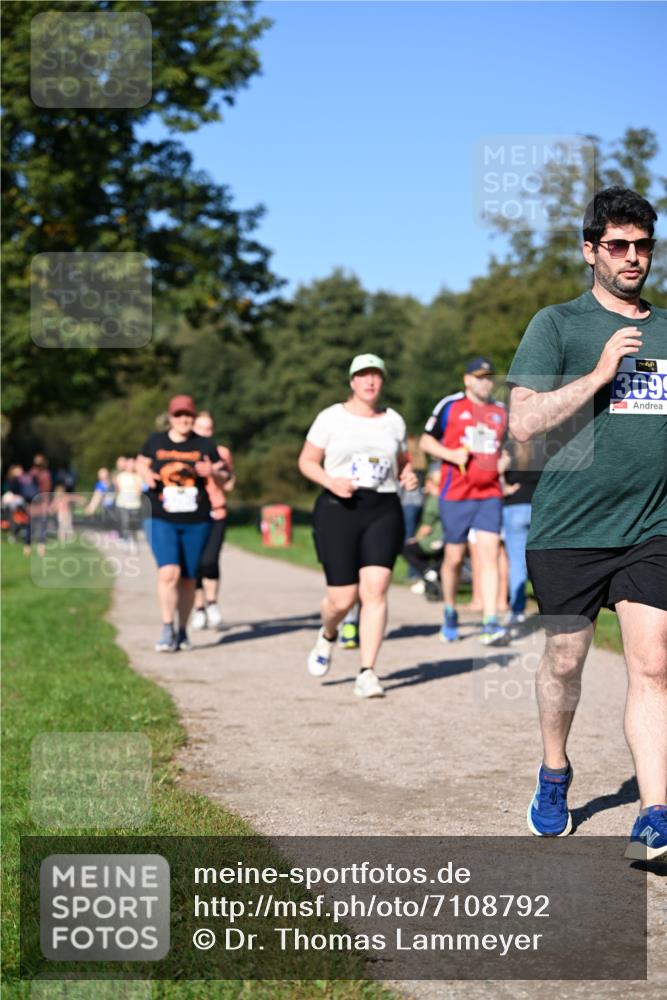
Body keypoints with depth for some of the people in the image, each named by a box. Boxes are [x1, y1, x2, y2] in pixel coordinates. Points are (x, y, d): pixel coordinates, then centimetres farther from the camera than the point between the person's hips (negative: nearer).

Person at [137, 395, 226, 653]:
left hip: (196, 522, 1)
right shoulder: (156, 441, 4)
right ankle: (167, 631, -10)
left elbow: (224, 476, 7)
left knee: (188, 579, 7)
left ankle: (182, 631, 22)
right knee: (169, 573, -18)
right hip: (161, 520, -1)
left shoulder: (204, 445, 3)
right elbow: (141, 462, 19)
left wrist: (212, 471, -16)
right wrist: (146, 474, -4)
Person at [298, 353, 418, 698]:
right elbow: (306, 461, 5)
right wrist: (331, 482, -13)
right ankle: (327, 636, 34)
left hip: (383, 511, 2)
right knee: (342, 598, -3)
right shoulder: (331, 418, 2)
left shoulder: (394, 421, 12)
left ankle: (367, 673, -9)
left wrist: (408, 476, 0)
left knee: (375, 590, -13)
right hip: (338, 509, -2)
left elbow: (401, 463, 23)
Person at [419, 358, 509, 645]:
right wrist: (451, 454, -12)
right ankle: (450, 613, 27)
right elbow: (426, 441, 4)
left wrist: (503, 462, 6)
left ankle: (490, 623, -13)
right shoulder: (450, 406, 1)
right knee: (454, 558, 5)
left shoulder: (501, 412, 15)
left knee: (489, 555, -10)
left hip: (490, 494, 3)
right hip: (456, 493, -2)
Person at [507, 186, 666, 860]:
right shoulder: (558, 324, 2)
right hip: (568, 527, -2)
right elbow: (523, 423, -8)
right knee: (564, 660, 10)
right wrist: (599, 373, -16)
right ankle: (553, 777, 34)